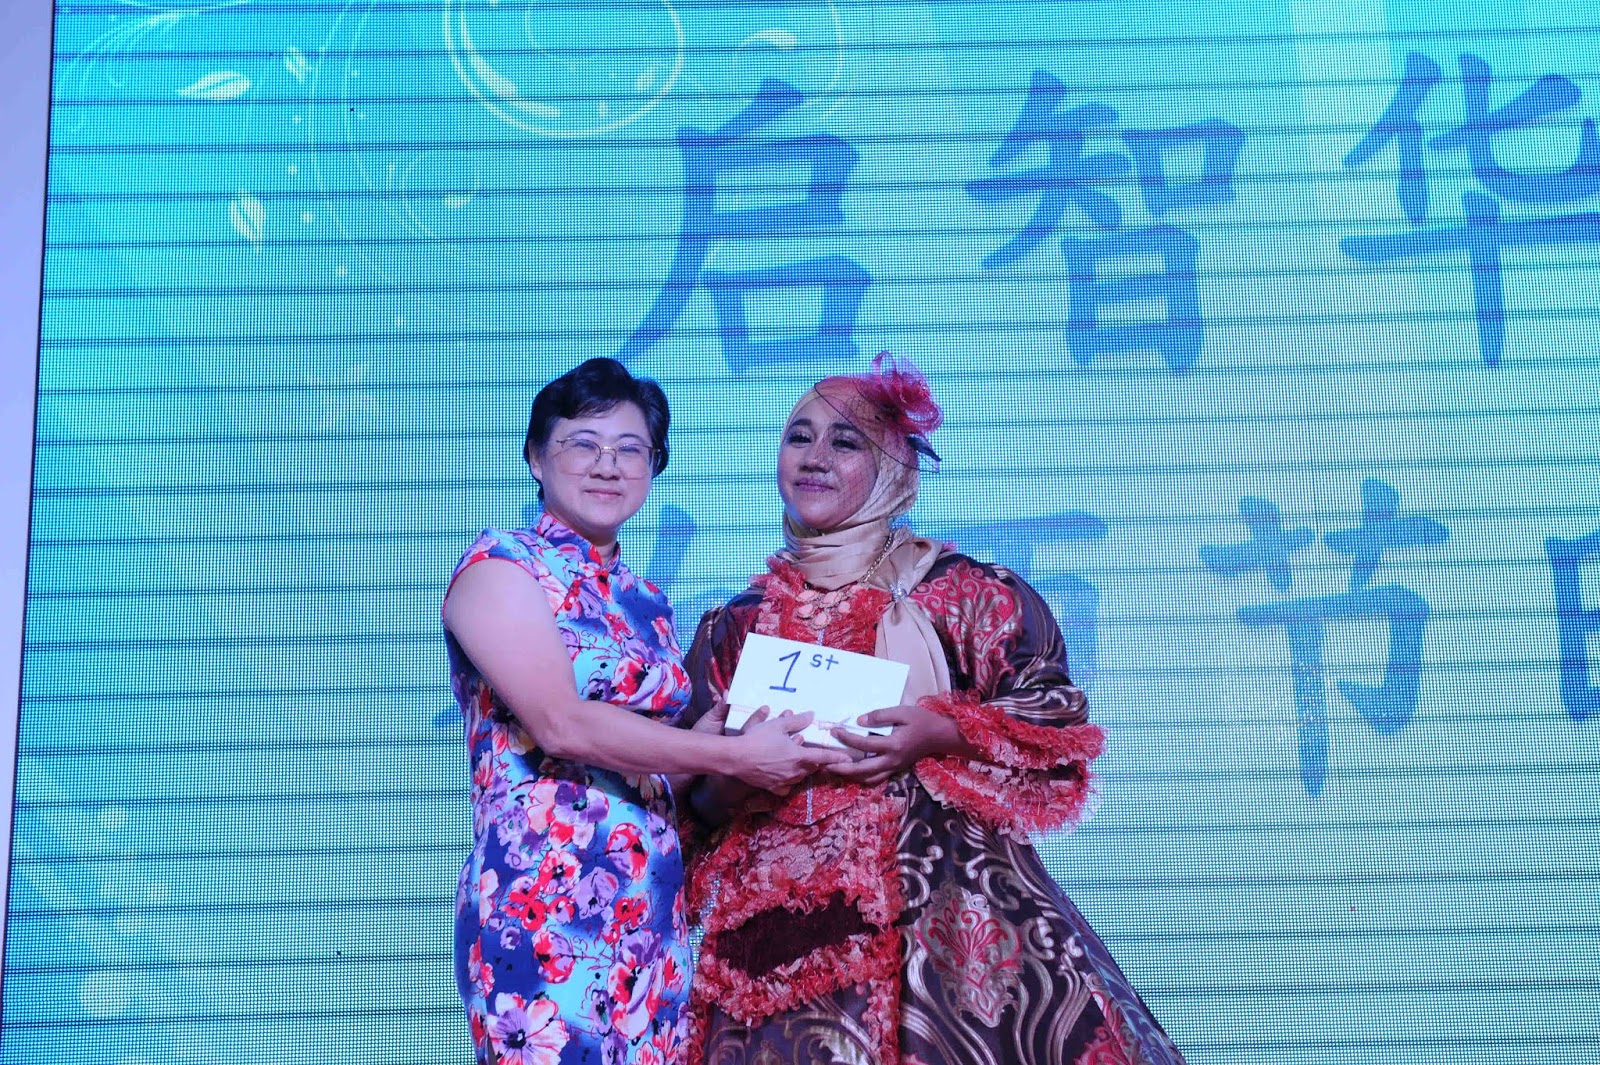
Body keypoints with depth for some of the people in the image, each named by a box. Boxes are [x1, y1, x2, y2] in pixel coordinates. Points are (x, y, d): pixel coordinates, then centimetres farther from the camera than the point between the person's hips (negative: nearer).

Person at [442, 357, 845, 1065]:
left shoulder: (645, 600, 14)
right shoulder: (501, 567, -6)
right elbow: (562, 726, -18)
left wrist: (735, 724, 2)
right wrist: (733, 755, -15)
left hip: (653, 905, 7)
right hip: (544, 900, -6)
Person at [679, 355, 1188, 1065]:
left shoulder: (960, 589, 3)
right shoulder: (734, 624, 12)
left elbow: (1055, 719, 1)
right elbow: (693, 795, 15)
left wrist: (941, 732, -14)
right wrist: (729, 783, -8)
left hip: (945, 892, -2)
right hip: (777, 915, 3)